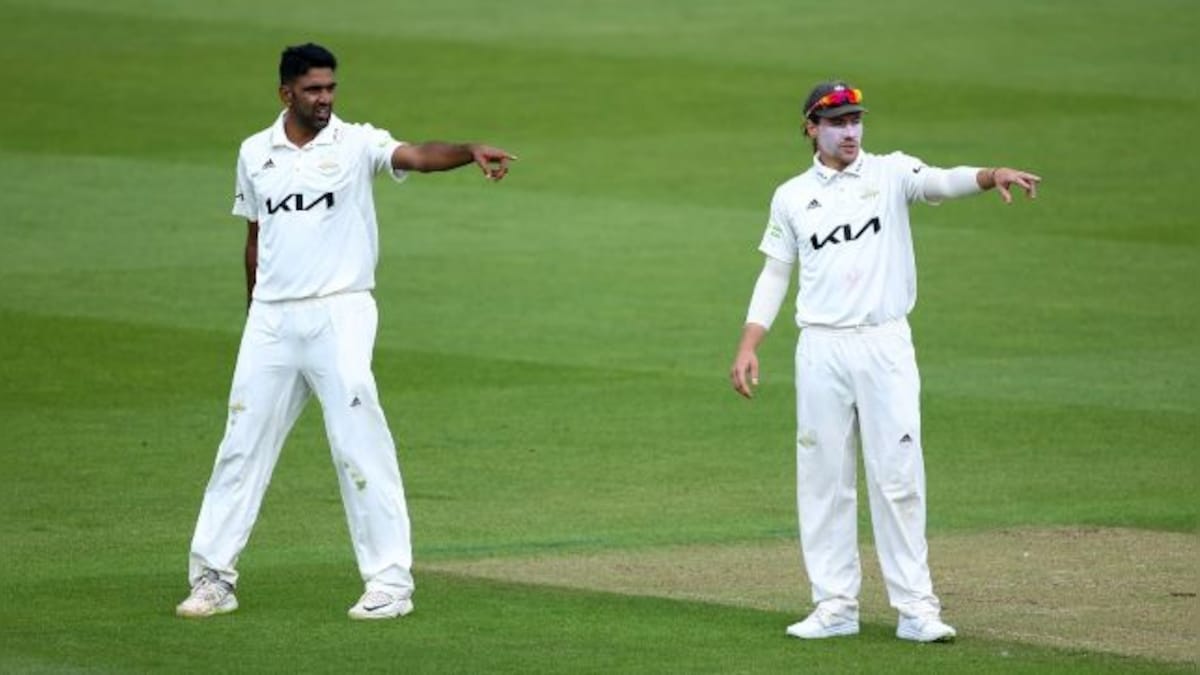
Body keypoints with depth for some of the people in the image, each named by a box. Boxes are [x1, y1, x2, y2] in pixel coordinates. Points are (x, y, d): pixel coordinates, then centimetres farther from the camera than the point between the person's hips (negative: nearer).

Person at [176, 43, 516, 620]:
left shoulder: (356, 143, -3)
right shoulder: (255, 153, 9)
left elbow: (417, 156, -22)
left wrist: (471, 152, -41)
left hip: (339, 313, -4)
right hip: (271, 319, 4)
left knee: (360, 444, -7)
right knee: (241, 445, 6)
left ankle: (390, 582, -3)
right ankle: (212, 578, 13)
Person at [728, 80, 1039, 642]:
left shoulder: (891, 173, 1)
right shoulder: (792, 196, 9)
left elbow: (942, 182, -18)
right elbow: (774, 274, 12)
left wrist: (992, 176, -39)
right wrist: (748, 346, 3)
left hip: (885, 344, -2)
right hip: (821, 349, 2)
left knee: (898, 475, -4)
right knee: (823, 479, 3)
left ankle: (916, 608, -3)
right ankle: (835, 606, 10)